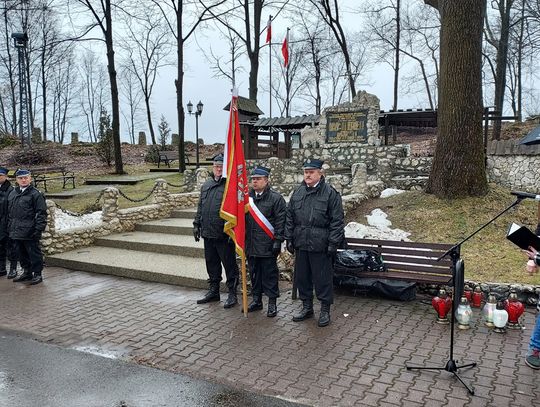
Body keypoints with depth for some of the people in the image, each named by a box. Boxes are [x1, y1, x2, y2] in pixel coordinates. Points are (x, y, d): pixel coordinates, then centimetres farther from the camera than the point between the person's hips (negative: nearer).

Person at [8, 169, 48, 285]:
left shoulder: (35, 194, -8)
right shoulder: (12, 193, 14)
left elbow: (41, 213, -11)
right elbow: (9, 213, 19)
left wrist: (38, 229, -16)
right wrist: (10, 227, 13)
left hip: (29, 232, -7)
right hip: (16, 232, 7)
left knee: (34, 253, 1)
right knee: (21, 253, 16)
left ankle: (37, 274, 12)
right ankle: (27, 273, 29)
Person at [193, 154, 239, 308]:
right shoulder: (206, 185, 14)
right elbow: (200, 207, 20)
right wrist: (196, 224, 15)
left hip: (224, 235, -7)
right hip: (208, 233, 7)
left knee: (229, 265, 3)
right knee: (211, 263, 17)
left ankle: (232, 294, 14)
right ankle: (213, 291, 30)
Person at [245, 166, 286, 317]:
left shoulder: (276, 198, -5)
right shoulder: (247, 197, 11)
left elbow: (280, 221, -8)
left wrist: (278, 241, -13)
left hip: (267, 245, -5)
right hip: (251, 245, 5)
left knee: (269, 273, 2)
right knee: (254, 272, 14)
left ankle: (272, 303, 13)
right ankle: (256, 300, 28)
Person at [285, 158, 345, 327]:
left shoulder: (330, 193, -7)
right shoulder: (298, 193, 9)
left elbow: (337, 221, -9)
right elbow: (290, 217, 13)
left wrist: (333, 243, -12)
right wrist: (289, 238, 9)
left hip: (320, 245, -5)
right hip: (301, 244, 6)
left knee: (323, 278, 3)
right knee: (302, 277, 14)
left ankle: (325, 310, 19)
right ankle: (307, 307, 30)